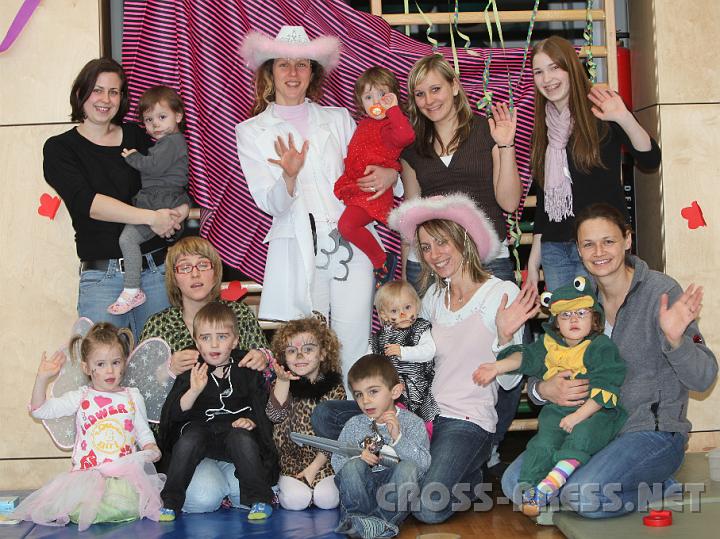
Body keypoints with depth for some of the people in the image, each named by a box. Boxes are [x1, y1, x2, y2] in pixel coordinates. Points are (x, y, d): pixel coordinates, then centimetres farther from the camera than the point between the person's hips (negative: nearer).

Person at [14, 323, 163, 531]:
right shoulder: (80, 398, 9)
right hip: (87, 473, -1)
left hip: (125, 471, 1)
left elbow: (143, 432, 18)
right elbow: (39, 410, 5)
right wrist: (42, 378, -6)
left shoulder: (133, 397, 12)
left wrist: (151, 449, -3)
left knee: (126, 502, -31)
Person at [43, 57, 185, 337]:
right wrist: (150, 216, -20)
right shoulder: (60, 148, 4)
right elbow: (86, 202, -11)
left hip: (157, 268, 2)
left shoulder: (137, 136, 12)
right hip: (102, 277, -2)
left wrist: (177, 214, -10)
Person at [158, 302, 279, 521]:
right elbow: (174, 413, -8)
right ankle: (169, 501, -16)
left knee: (242, 439, -31)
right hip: (200, 428, 0)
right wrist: (194, 391, -25)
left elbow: (261, 406, 12)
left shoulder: (246, 371, 6)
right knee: (189, 440, -30)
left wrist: (251, 421, -9)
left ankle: (259, 499, -17)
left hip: (234, 429, 0)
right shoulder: (191, 373, 2)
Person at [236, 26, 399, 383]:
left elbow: (368, 169, 21)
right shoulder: (251, 131, 9)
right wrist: (290, 175, -22)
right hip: (297, 251, -1)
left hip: (349, 245, 2)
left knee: (354, 352, -2)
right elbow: (270, 203, -1)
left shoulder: (339, 119, 14)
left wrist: (389, 175, -3)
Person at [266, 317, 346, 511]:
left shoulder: (334, 387, -2)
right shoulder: (281, 383, 1)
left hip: (324, 460, 0)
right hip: (290, 460, 0)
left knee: (327, 499, -21)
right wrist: (282, 382, -29)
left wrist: (314, 467, -11)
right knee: (295, 500, -22)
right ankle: (283, 486, 9)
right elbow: (275, 416, -15)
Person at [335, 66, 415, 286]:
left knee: (347, 225, -25)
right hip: (353, 185, 10)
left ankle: (382, 260, -8)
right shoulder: (364, 124, 16)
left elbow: (406, 136, -37)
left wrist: (393, 108, -29)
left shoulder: (390, 125, -12)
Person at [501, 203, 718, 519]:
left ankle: (659, 489, 0)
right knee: (515, 483, -10)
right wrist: (544, 390, -15)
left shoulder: (662, 291, -12)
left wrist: (674, 339, -35)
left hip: (655, 431, -6)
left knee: (583, 497, -28)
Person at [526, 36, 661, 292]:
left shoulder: (601, 111, -2)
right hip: (554, 246, 5)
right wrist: (534, 258, 14)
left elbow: (650, 159, -15)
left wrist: (624, 118, -31)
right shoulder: (545, 127, 12)